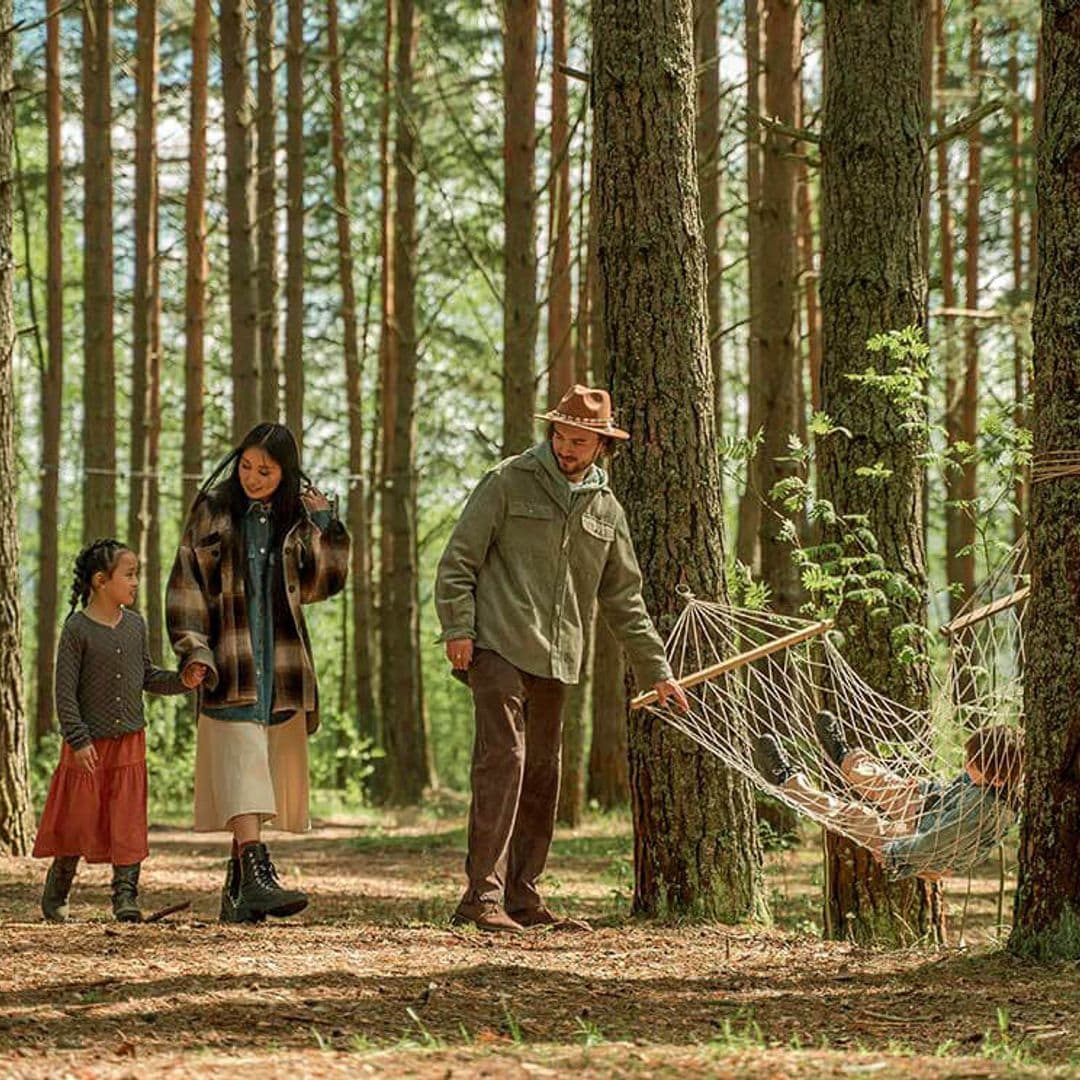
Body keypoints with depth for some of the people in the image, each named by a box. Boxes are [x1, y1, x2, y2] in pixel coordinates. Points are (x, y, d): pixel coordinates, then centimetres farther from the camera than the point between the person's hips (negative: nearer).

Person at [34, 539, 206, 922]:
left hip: (129, 741, 4)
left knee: (128, 821, -1)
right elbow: (65, 690, -12)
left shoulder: (135, 625, 5)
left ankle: (125, 894, 4)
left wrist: (181, 680, -4)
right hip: (89, 744, -4)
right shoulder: (77, 629, -11)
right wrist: (78, 739, -18)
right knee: (77, 819, 4)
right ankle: (55, 895, 21)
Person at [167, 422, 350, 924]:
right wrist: (194, 651, -8)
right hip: (230, 665, -4)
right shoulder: (213, 511, 4)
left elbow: (320, 583, 9)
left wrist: (325, 525, -2)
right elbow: (185, 584, 2)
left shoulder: (296, 518, 11)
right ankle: (256, 874, -29)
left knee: (264, 779, 4)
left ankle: (236, 890, 11)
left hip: (282, 666, 4)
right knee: (241, 768, -17)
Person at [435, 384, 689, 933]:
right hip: (498, 646, -6)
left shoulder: (605, 509, 16)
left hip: (555, 660, 6)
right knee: (502, 759, -15)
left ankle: (521, 894, 14)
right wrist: (458, 628, -12)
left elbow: (622, 600, 22)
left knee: (542, 775, 7)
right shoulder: (509, 482, 0)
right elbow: (458, 559, -1)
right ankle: (483, 894, -18)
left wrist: (656, 671, 20)